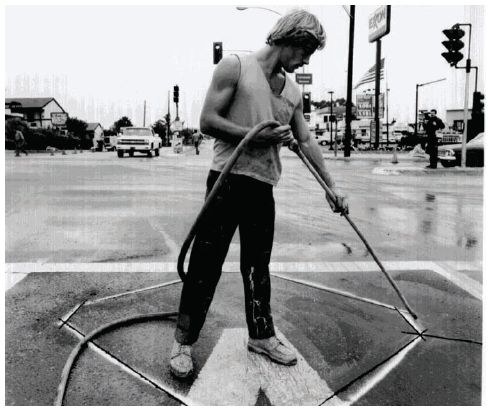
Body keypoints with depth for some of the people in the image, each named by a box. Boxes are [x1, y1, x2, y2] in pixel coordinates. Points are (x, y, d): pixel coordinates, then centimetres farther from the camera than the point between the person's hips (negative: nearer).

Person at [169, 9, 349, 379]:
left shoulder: (293, 92, 13)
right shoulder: (236, 67, -4)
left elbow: (307, 142, 13)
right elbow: (208, 121, -10)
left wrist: (331, 187, 8)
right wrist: (258, 136, -17)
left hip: (263, 186, 6)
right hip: (228, 179, -6)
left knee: (258, 265, 13)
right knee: (206, 263, -2)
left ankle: (261, 335, 26)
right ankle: (184, 341, 11)